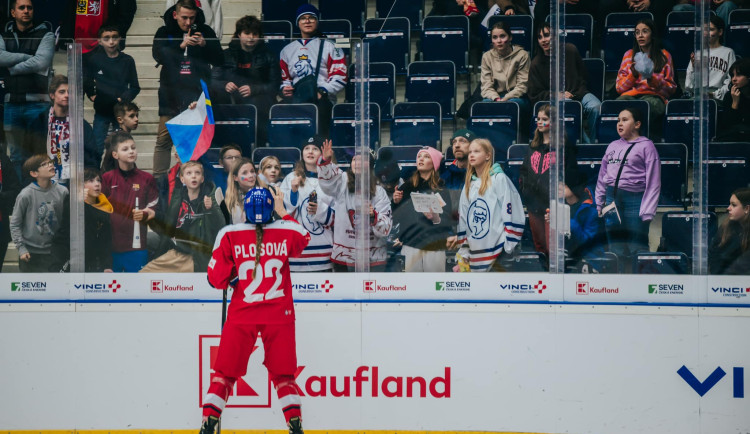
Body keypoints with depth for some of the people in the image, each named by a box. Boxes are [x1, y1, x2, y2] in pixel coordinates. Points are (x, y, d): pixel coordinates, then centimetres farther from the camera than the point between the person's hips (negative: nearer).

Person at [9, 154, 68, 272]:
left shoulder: (62, 192, -2)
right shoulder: (26, 195, -11)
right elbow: (15, 224, -5)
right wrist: (21, 248, -10)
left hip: (54, 253, 3)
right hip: (31, 253, -3)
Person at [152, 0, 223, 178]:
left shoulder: (205, 31, 10)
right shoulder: (164, 32, 8)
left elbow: (219, 60, 6)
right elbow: (158, 55, -9)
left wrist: (205, 45, -11)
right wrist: (181, 45, -21)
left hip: (198, 95, 0)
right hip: (171, 95, 0)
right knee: (164, 139, -2)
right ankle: (158, 179, 2)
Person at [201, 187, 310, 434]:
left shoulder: (229, 235, -5)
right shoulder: (287, 232, 0)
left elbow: (217, 279, -4)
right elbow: (304, 239, 25)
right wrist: (283, 212, 29)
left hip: (241, 316, -1)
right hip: (279, 314, 1)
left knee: (225, 372, 8)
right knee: (283, 374, 13)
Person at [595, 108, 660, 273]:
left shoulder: (646, 146, 0)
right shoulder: (613, 146, 17)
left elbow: (653, 182, -5)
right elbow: (602, 177, 21)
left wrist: (647, 212, -11)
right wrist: (599, 203, 14)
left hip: (634, 200, -6)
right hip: (612, 200, 6)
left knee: (637, 249, -8)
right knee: (616, 250, 8)